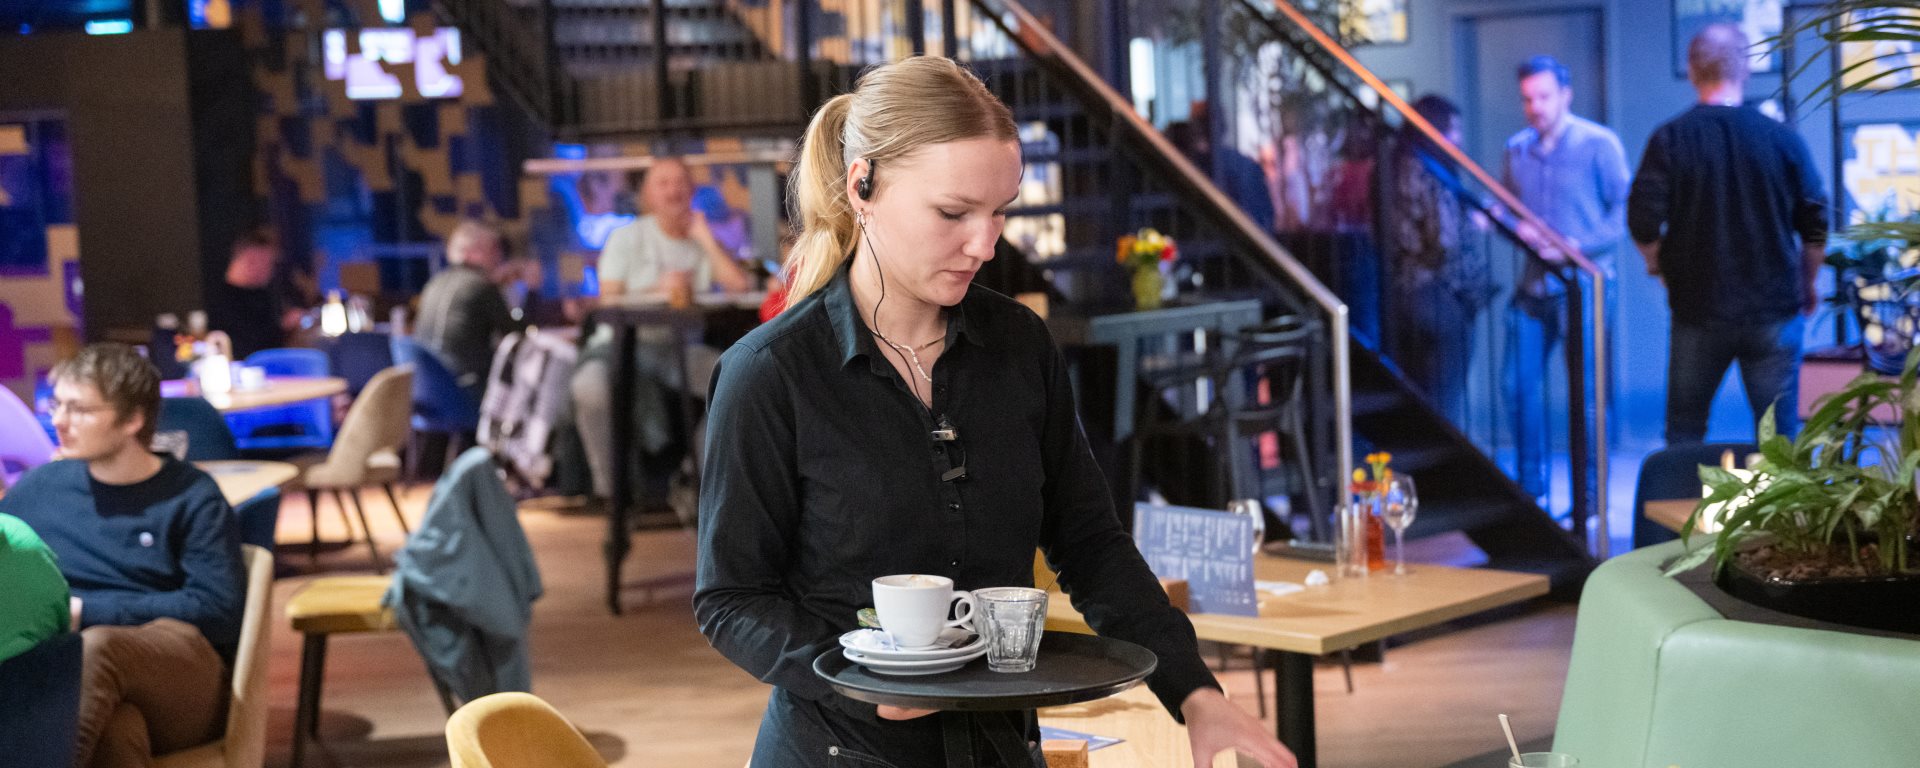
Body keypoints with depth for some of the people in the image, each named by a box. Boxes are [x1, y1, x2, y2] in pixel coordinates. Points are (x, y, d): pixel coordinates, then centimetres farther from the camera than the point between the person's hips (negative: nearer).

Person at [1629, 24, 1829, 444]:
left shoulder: (1670, 139, -6)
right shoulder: (1783, 139, -3)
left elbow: (1643, 223, -10)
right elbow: (1815, 227, 1)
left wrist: (1660, 265, 10)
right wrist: (1807, 284, 16)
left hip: (1698, 310, 0)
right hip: (1775, 308, 0)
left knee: (1684, 426, 13)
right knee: (1780, 436, 6)